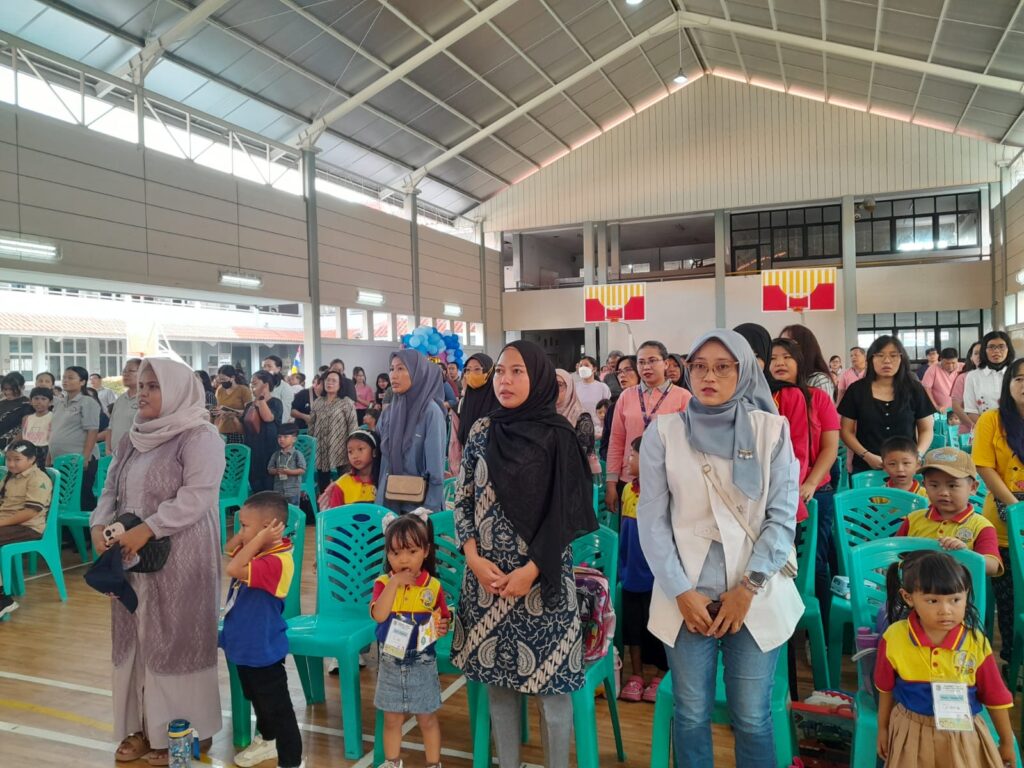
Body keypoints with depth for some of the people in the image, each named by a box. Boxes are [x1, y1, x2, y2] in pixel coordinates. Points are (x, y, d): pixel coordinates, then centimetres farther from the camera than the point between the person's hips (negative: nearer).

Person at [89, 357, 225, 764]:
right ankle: (142, 725, 27)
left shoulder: (200, 437, -12)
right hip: (133, 555, 7)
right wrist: (100, 525, -5)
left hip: (179, 557, -7)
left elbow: (196, 496, -21)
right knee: (136, 638, 13)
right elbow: (112, 486, 13)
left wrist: (146, 530, -24)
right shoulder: (136, 436, 12)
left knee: (174, 639, 1)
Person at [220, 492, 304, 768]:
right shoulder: (260, 550, -1)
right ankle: (267, 740, 49)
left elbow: (233, 569, -38)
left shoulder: (276, 561, -31)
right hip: (245, 644, 10)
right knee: (256, 698, 29)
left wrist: (258, 538, -33)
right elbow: (228, 548, 9)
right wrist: (250, 535, -6)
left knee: (277, 707, 2)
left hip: (262, 649, -10)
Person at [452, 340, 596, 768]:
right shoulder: (482, 431, 4)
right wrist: (474, 559, -5)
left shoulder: (557, 435, -6)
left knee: (550, 682, 4)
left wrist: (531, 570, -13)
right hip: (487, 577, 4)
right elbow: (462, 500, 6)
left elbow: (565, 513, -8)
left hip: (541, 578, -3)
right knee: (496, 680, 13)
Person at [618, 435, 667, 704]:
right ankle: (636, 676, 30)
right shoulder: (628, 489, 1)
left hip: (655, 575, -6)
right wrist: (621, 566, 11)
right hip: (632, 573, 6)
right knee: (632, 625, 15)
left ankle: (660, 677, 29)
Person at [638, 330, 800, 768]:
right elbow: (652, 520, -2)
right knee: (691, 715, 10)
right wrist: (681, 592, -8)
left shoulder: (772, 430, -1)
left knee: (752, 718, 8)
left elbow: (782, 517, -2)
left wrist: (748, 588, -9)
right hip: (686, 596, 0)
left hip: (756, 597, 0)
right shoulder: (664, 432, -2)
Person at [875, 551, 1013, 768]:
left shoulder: (976, 643, -17)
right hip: (911, 731, 0)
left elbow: (995, 697, -2)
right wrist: (883, 728, 11)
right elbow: (886, 689, 0)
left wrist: (1007, 742, 9)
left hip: (962, 734, 0)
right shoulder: (894, 638, -17)